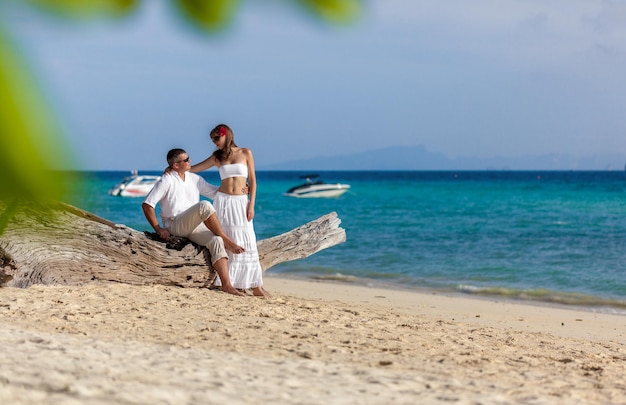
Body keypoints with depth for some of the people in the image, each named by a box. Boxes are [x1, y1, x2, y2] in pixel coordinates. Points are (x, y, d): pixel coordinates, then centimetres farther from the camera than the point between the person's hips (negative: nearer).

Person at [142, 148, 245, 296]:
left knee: (216, 241, -23)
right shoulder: (166, 181, -5)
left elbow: (216, 192, 22)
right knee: (205, 206, -29)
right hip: (175, 226, -6)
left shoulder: (194, 179, 14)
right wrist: (158, 229, -13)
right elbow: (147, 205, -8)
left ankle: (226, 284, -28)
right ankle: (227, 241, -19)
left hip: (195, 226, 6)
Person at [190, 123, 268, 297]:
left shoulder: (245, 153, 3)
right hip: (223, 200, 1)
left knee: (246, 243, -5)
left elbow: (252, 181, 2)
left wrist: (251, 205, -4)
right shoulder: (217, 157, 8)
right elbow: (193, 168, 13)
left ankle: (256, 286, -4)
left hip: (241, 202, -1)